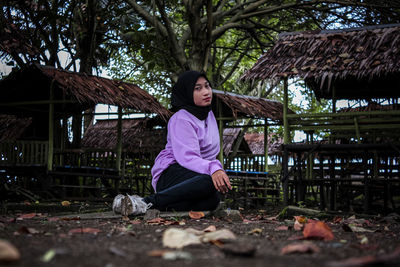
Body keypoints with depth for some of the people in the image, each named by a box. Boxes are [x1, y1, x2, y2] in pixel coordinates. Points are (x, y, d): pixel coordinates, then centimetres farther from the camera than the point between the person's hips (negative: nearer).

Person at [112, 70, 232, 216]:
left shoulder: (209, 115, 16)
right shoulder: (181, 119, -12)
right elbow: (187, 157, -29)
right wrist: (213, 168, -48)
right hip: (171, 172, -7)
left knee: (211, 199, -35)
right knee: (210, 182, -43)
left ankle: (150, 202, -30)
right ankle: (147, 202, -40)